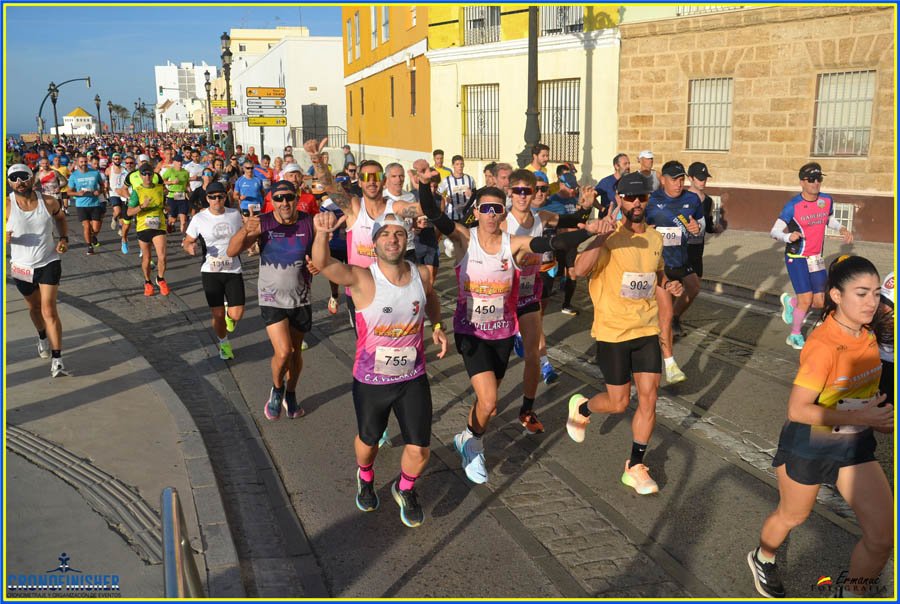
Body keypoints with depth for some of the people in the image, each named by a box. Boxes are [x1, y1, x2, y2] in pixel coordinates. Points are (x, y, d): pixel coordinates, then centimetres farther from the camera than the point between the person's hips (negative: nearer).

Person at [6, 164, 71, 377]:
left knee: (49, 309, -9)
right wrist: (6, 238, -29)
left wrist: (64, 238, -2)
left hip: (49, 263, -1)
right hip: (21, 266, 1)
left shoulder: (49, 202, -9)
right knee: (34, 307, 21)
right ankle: (43, 337, 51)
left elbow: (60, 217, 13)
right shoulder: (7, 206, -12)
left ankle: (57, 360, -7)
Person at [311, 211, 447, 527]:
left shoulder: (421, 275, -8)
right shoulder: (362, 279, -21)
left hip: (413, 379, 2)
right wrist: (322, 233, -58)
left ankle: (405, 489, 38)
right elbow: (322, 263, -40)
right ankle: (365, 478, 56)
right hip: (370, 381, -2)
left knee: (419, 452, 3)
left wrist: (437, 326, 4)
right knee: (368, 440, 21)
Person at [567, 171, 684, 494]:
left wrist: (668, 284, 3)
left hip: (647, 329, 5)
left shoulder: (654, 238, 5)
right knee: (618, 402, 6)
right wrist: (602, 236, -41)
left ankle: (635, 467, 17)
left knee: (648, 399, 2)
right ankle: (581, 407, 39)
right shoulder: (609, 236, -14)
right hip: (613, 331, -5)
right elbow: (580, 269, -30)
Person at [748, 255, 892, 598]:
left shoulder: (867, 334, -5)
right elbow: (797, 410, -28)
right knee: (793, 516, 20)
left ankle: (853, 595, 24)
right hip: (809, 445, -6)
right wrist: (860, 417, -29)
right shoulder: (823, 346, -28)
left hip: (855, 444, 6)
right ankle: (762, 559, 52)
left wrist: (877, 419, 3)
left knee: (883, 537, -1)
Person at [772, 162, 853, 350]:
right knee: (806, 299, -10)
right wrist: (789, 236, -36)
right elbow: (774, 231, -16)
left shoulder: (827, 200, -1)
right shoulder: (793, 206, -16)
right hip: (796, 258, -5)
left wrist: (842, 229, 1)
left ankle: (790, 301, 34)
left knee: (820, 302, 3)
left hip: (816, 258, 5)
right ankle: (795, 335, 14)